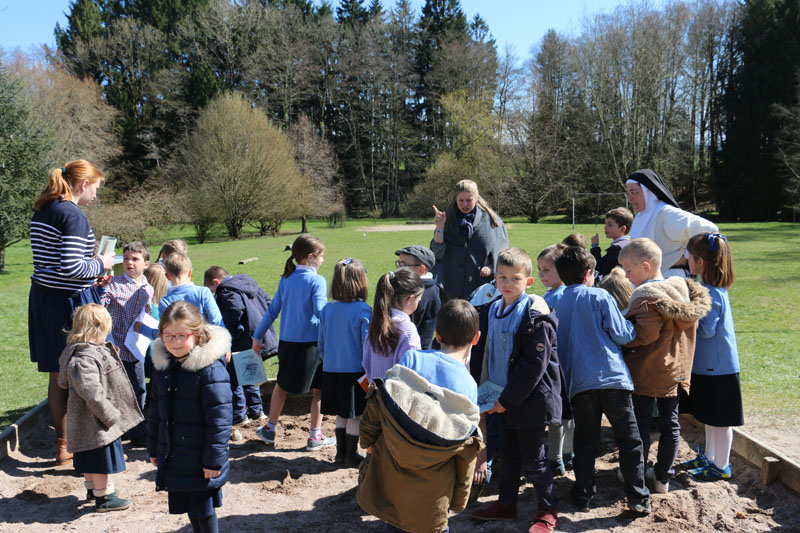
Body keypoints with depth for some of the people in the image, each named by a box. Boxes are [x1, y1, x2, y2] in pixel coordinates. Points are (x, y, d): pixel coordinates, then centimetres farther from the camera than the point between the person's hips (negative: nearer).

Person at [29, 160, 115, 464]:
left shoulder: (41, 212, 12)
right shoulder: (73, 215, -16)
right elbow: (71, 267, -23)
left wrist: (92, 268, 18)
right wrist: (101, 264, -6)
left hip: (43, 298, 9)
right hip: (71, 302, -9)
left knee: (57, 376, 14)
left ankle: (63, 447, 24)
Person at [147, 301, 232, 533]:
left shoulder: (211, 369, -20)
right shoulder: (162, 366, 3)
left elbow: (220, 419, -19)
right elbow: (156, 412, 15)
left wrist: (214, 460, -18)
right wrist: (154, 449, 17)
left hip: (201, 460, -6)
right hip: (172, 457, 7)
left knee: (204, 509, 7)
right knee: (189, 508, 19)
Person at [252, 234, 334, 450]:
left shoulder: (285, 280, 5)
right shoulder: (317, 281, -10)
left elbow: (272, 310, 9)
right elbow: (321, 313, -18)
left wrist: (257, 336, 16)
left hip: (287, 343, 5)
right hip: (311, 343, -5)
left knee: (281, 385, 22)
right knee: (319, 390, 10)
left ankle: (270, 430, 32)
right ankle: (315, 436, 15)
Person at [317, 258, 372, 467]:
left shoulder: (327, 309, 0)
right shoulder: (363, 310, -15)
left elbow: (321, 343, 8)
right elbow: (367, 344, -13)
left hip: (331, 371, 5)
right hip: (355, 371, -5)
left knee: (341, 415, 18)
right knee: (355, 416, 9)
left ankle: (340, 453, 28)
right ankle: (351, 455, 18)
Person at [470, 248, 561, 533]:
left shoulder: (535, 318, -17)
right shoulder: (490, 312, 5)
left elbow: (533, 365, -20)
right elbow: (485, 354, 14)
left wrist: (508, 399, -18)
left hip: (531, 399, -7)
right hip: (504, 399, 7)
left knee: (532, 461, 3)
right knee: (508, 455, 18)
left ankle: (548, 510, 21)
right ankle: (506, 503, 33)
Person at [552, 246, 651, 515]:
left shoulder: (559, 304, 11)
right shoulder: (600, 297, -1)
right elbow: (621, 334, -4)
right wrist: (632, 329, 16)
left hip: (578, 380, 4)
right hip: (612, 376, -3)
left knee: (585, 441, 13)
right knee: (629, 439, 6)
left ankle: (584, 494, 18)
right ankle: (638, 497, 9)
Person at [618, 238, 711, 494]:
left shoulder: (647, 295, -22)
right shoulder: (683, 288, 3)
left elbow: (644, 333, -28)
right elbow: (689, 325, 11)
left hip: (645, 373, -7)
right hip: (676, 371, 7)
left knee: (640, 423, 7)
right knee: (670, 423, 15)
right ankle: (663, 476, 25)